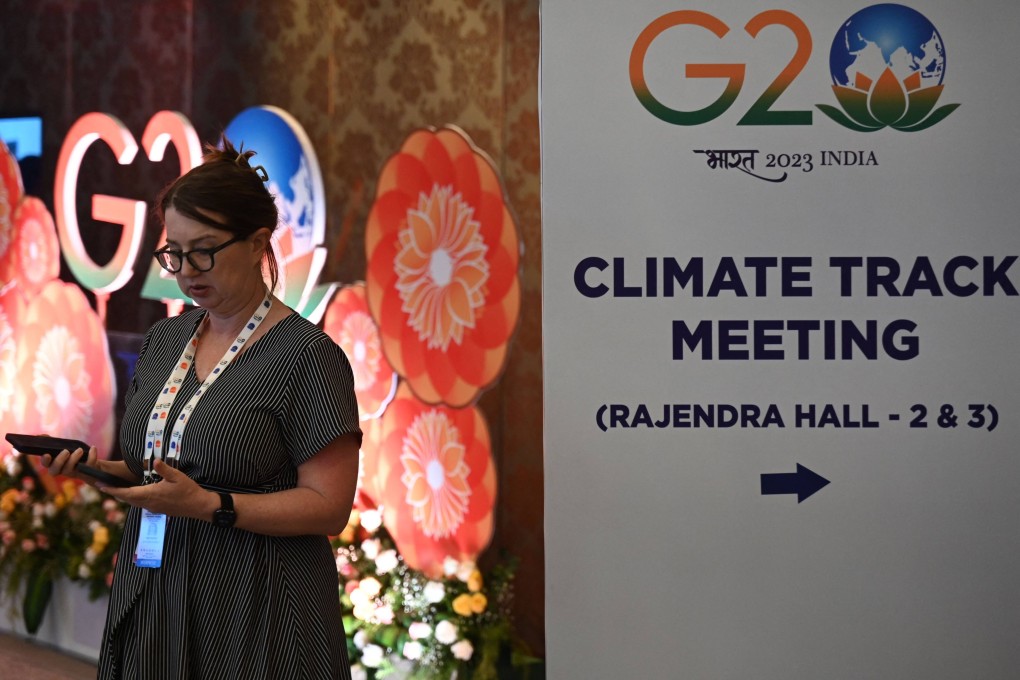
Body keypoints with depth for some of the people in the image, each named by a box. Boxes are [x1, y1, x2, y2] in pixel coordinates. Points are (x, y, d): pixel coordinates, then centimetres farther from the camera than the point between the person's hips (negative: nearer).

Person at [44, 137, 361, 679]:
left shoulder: (307, 356, -12)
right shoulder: (165, 340, 10)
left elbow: (328, 506, -15)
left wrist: (210, 505, -24)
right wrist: (100, 468, -2)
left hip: (255, 613, -6)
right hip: (152, 596, 6)